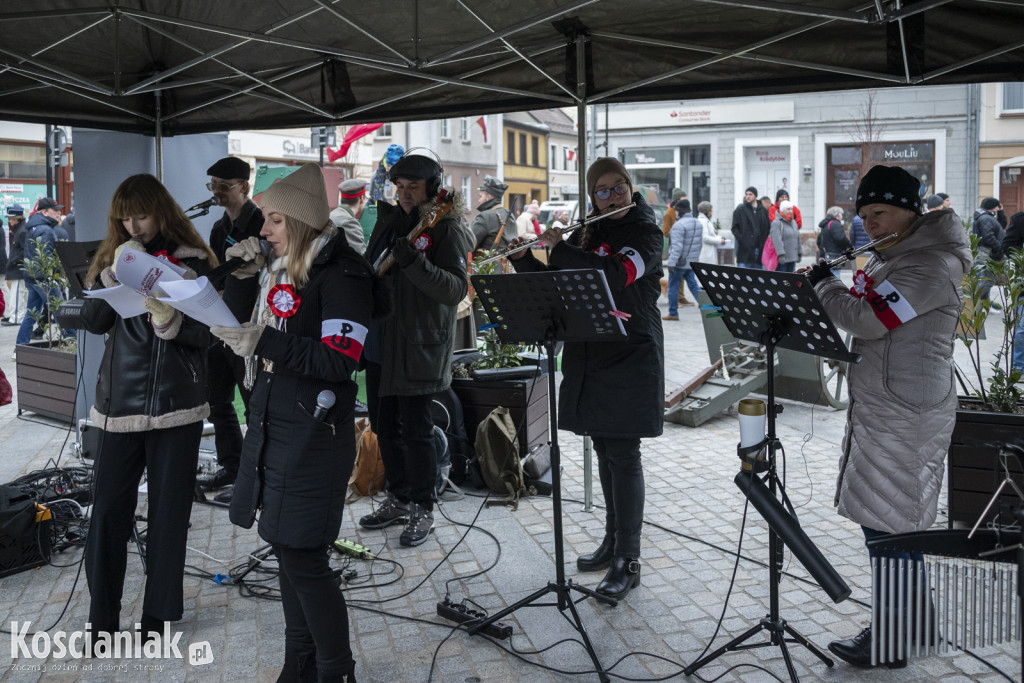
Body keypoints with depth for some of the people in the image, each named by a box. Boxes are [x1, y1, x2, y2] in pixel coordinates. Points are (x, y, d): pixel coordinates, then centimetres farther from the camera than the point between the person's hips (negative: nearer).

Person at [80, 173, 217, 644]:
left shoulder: (193, 261, 1)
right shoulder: (112, 258, 11)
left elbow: (204, 336, -4)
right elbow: (92, 321, 1)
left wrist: (168, 319, -23)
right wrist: (115, 271, -11)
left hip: (176, 405, -2)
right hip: (119, 403, 3)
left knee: (169, 512, 5)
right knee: (108, 509, 1)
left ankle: (159, 617, 17)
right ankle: (101, 618, 13)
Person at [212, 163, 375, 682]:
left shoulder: (340, 273, -13)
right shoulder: (280, 269, 12)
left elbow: (340, 361, -21)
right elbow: (258, 336, 24)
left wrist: (264, 342, -25)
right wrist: (250, 274, 11)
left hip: (314, 435, -8)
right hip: (270, 425, 8)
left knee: (303, 560, -4)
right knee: (286, 551, 15)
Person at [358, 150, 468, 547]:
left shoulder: (445, 228, -10)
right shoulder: (389, 220, 12)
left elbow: (456, 290, -19)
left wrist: (415, 262, -31)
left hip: (418, 347, -8)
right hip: (379, 342, 8)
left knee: (414, 431, -3)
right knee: (383, 425, 15)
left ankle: (422, 510, 13)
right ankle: (397, 499, 31)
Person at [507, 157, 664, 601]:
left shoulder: (646, 234, -6)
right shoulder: (587, 234, 13)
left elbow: (615, 274, -25)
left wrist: (558, 247, -19)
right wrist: (521, 256, -1)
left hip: (630, 356, -6)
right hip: (589, 356, 7)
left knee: (622, 455, -6)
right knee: (604, 451, 13)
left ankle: (628, 562, 1)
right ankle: (613, 541, 27)